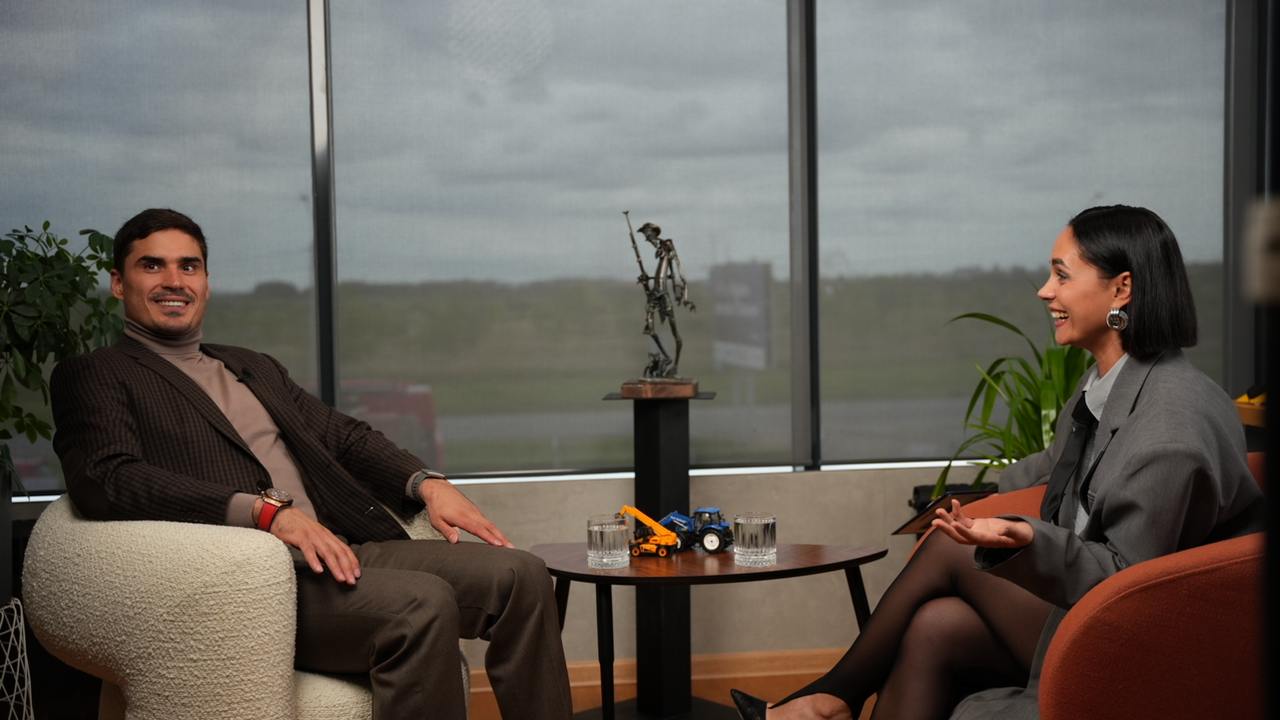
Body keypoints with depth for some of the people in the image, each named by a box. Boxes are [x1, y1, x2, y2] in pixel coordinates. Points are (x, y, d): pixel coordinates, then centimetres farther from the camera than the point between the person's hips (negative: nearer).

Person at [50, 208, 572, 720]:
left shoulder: (256, 367, 29)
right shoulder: (92, 376, 8)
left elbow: (343, 436, 24)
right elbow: (108, 478, -10)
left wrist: (426, 483, 2)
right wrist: (266, 511, -21)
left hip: (338, 550, 7)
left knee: (518, 574, -12)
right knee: (420, 603, -32)